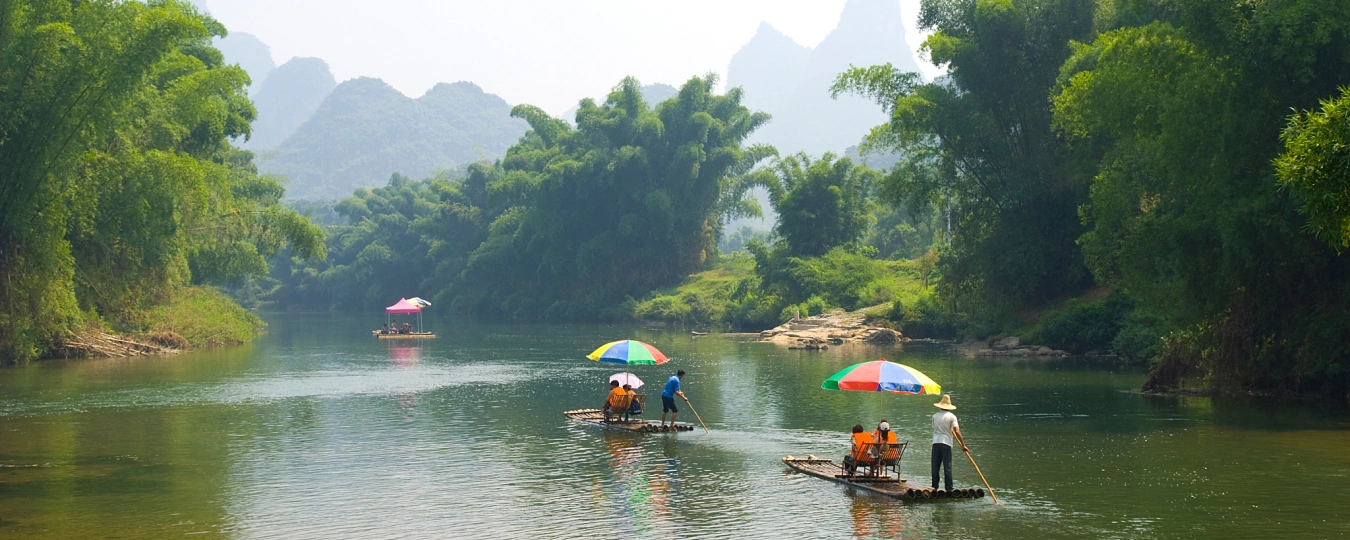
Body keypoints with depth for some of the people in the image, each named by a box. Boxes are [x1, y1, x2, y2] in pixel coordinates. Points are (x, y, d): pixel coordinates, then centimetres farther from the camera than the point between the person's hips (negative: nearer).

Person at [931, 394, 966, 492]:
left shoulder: (935, 416, 6)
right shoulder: (952, 416, -5)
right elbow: (957, 431, -12)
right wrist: (963, 445, -9)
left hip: (936, 442, 3)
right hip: (946, 443, -3)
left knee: (935, 467, 9)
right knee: (948, 467, 0)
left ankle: (934, 487, 12)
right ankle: (949, 488, -2)